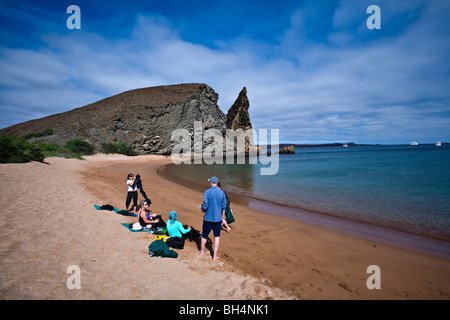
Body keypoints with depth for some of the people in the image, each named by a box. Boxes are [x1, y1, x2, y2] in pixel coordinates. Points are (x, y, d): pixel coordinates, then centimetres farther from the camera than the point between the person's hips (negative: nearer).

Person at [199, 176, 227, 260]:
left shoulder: (207, 192, -13)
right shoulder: (222, 192, -2)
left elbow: (205, 206, -15)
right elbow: (223, 207, 3)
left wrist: (202, 208, 8)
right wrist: (222, 218, 13)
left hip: (208, 218, -2)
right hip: (218, 218, 3)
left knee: (204, 235, 16)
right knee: (217, 236, 13)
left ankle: (202, 251, 36)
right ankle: (215, 255, 16)